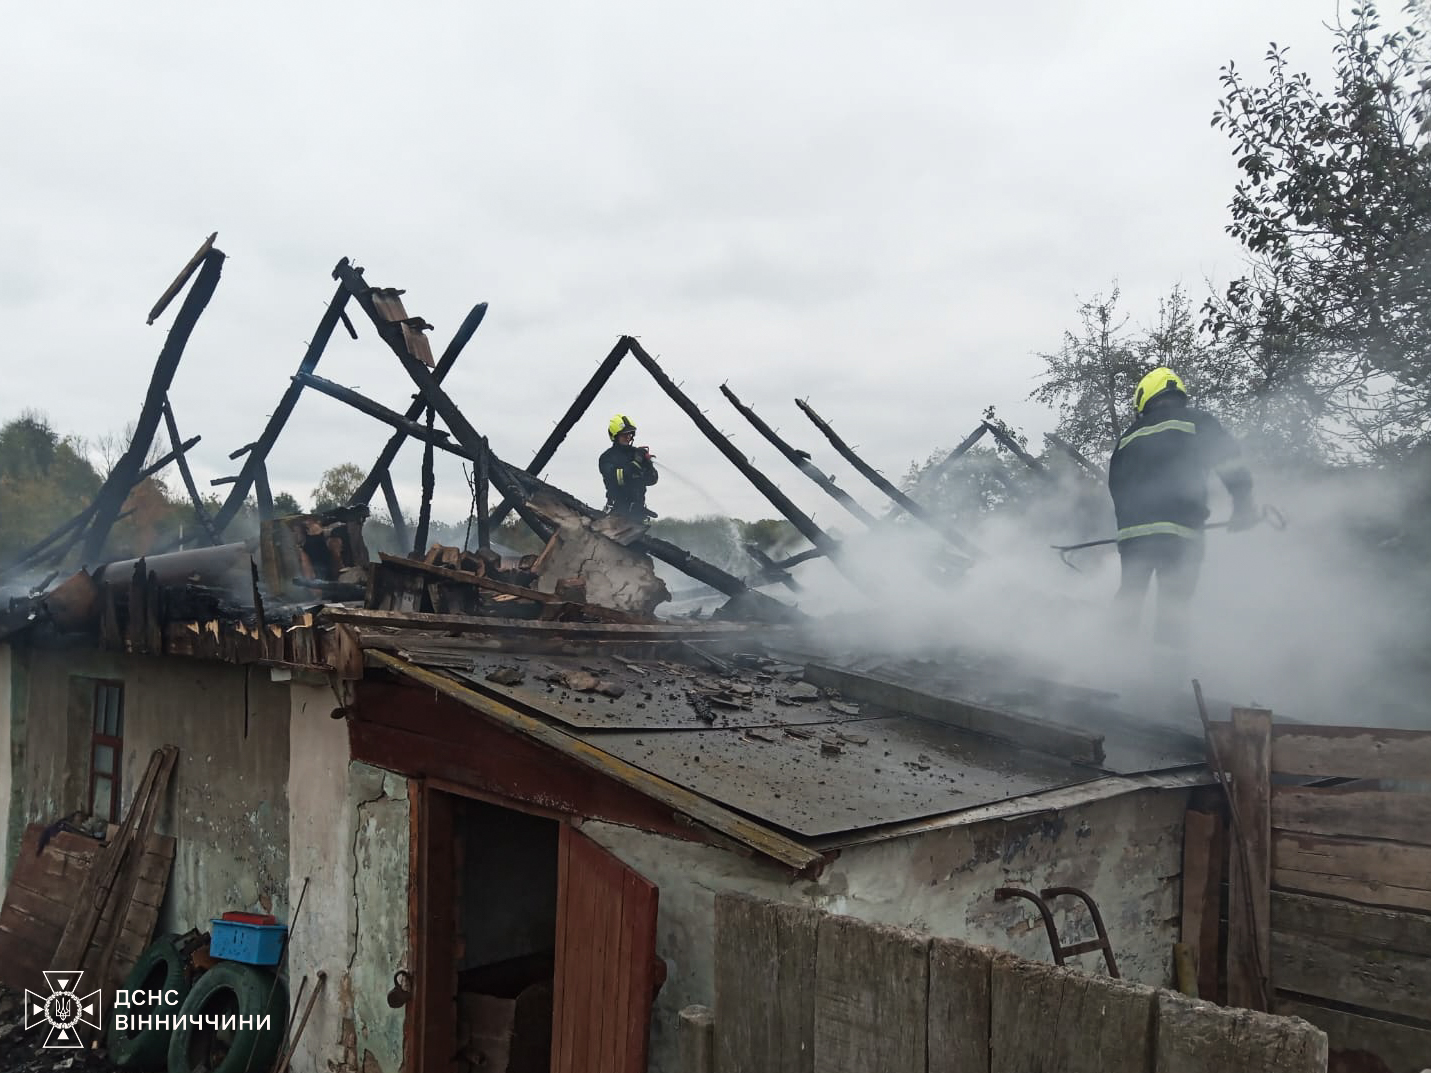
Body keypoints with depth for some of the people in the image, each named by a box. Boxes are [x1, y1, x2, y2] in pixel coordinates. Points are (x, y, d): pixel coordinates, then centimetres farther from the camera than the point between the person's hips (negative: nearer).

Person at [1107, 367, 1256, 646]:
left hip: (1131, 530, 4)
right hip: (1178, 530, -4)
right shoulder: (1197, 421, 7)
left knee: (1129, 600, 15)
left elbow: (1116, 486, 22)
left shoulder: (1129, 436, 20)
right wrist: (1243, 503, 1)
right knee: (1173, 606, 0)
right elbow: (1229, 459, -4)